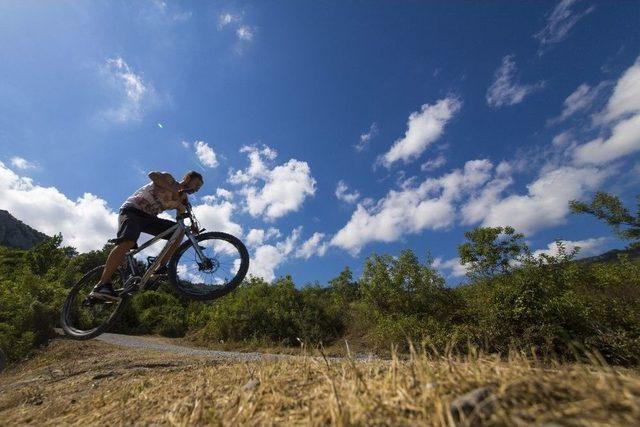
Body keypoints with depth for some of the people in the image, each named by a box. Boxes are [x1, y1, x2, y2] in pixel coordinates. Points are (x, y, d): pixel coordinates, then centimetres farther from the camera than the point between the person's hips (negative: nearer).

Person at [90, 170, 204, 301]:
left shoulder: (183, 199, 14)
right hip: (132, 210, -7)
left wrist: (191, 228, -15)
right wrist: (175, 191, -33)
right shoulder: (168, 179, -3)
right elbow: (152, 175, -26)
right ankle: (102, 285, -29)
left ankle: (161, 268, -12)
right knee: (128, 242, -31)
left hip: (148, 217, 7)